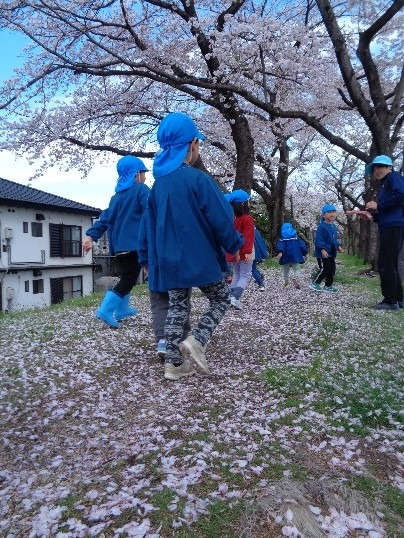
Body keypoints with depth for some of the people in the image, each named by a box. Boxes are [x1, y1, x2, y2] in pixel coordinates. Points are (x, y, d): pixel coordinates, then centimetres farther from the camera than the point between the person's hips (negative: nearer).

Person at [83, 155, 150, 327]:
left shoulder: (117, 195, 16)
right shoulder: (142, 189, -5)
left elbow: (106, 217, 11)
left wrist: (91, 236, 6)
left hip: (119, 245, 8)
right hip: (134, 244, -8)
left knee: (126, 276, 21)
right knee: (129, 279, -4)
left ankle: (121, 309, 29)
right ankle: (106, 310, -14)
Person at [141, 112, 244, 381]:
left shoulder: (158, 183, 7)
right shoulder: (198, 179, -15)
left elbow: (151, 225, 12)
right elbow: (221, 220, -15)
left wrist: (151, 260, 19)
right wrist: (235, 245, 2)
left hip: (170, 259, 6)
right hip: (201, 258, -6)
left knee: (177, 307, 15)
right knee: (221, 299, 13)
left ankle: (174, 363, 15)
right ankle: (196, 340, -5)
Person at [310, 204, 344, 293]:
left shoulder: (334, 226, 13)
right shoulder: (322, 226, -15)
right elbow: (319, 239, -21)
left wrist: (338, 246, 11)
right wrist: (322, 249, -29)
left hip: (331, 253, 9)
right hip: (323, 253, -9)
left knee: (332, 269, 11)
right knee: (325, 269, -10)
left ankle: (328, 286, 22)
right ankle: (315, 283, 5)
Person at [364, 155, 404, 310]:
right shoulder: (384, 186, 27)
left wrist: (378, 206, -12)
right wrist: (373, 216, 12)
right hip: (388, 228, 10)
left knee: (385, 264, -9)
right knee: (390, 264, 11)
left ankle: (390, 300, -4)